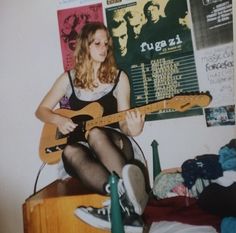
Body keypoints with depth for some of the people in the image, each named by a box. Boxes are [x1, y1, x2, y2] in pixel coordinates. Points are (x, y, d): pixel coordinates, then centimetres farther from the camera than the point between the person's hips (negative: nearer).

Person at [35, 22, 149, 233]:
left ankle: (123, 200, -49)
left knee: (95, 133, -36)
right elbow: (41, 110, 14)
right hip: (82, 149, 2)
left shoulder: (119, 77, 3)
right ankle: (128, 200, -48)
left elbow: (123, 123, -2)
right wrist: (58, 120, -8)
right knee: (71, 153, -35)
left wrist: (131, 129, -26)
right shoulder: (69, 78, 7)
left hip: (113, 145, -1)